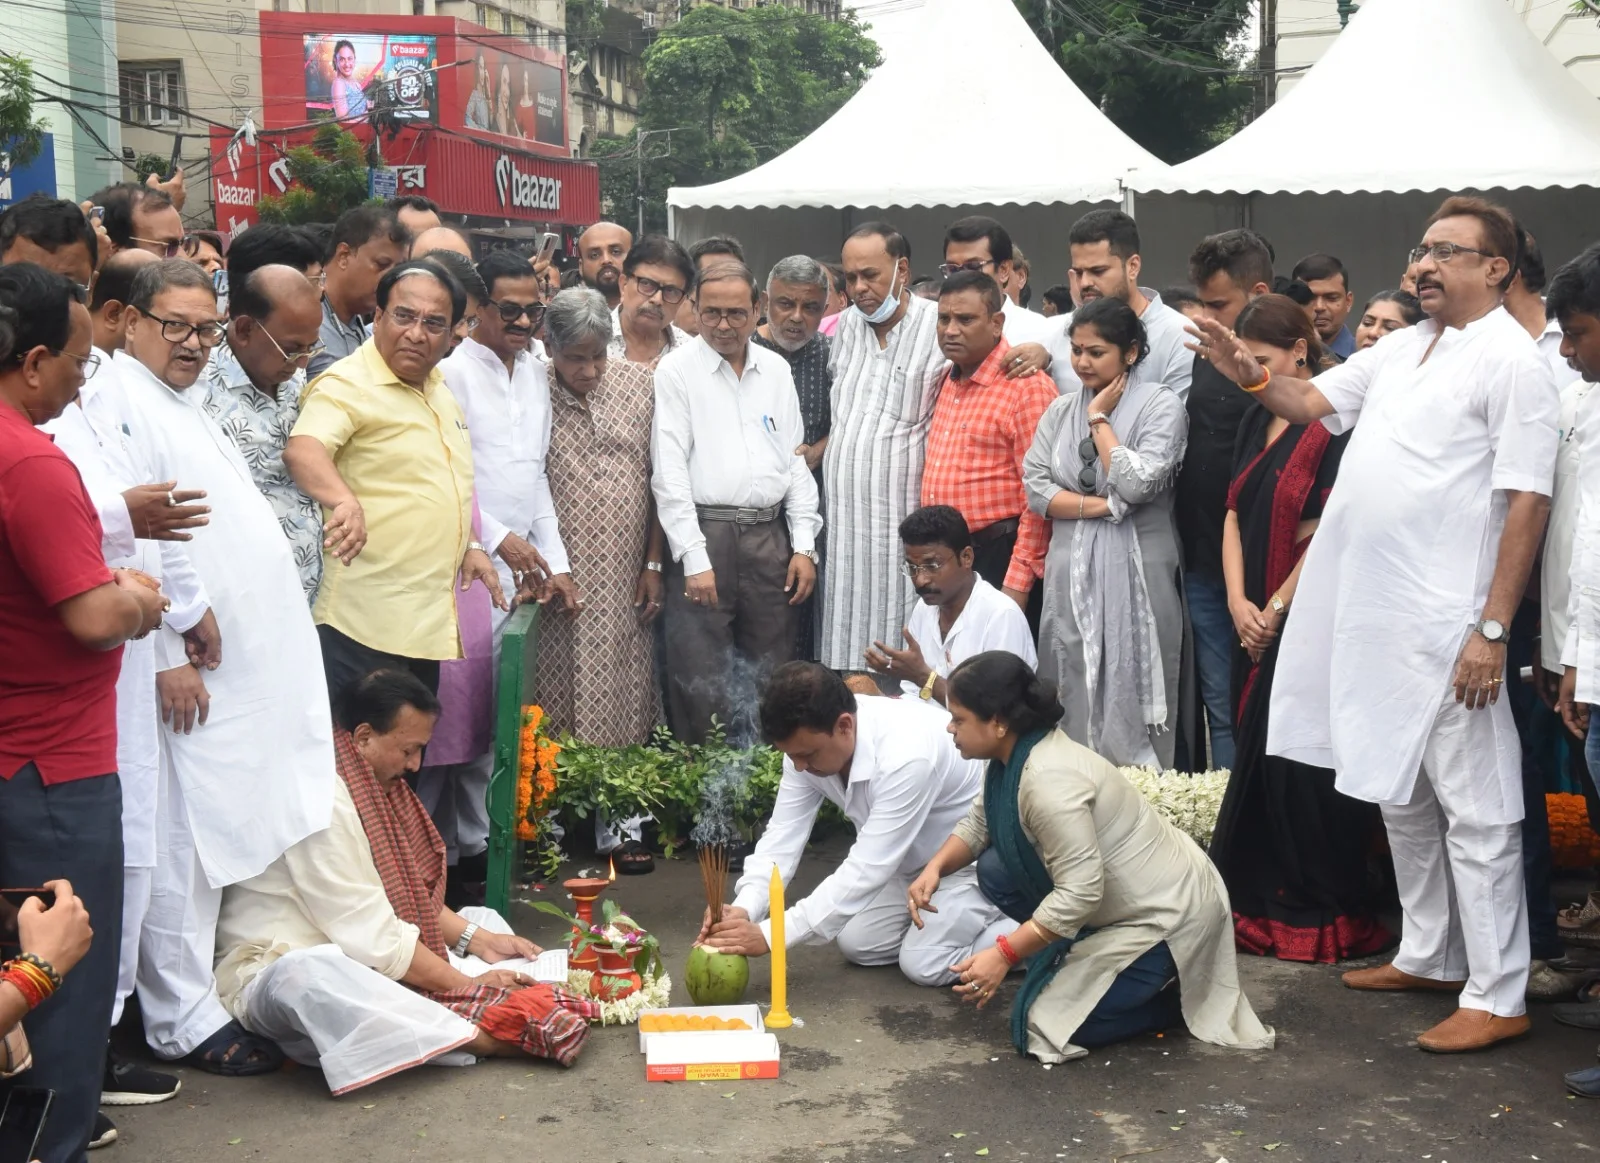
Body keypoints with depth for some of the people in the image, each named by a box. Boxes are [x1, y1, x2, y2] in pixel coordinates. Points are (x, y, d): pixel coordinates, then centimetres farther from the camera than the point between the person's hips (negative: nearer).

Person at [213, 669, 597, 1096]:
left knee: (482, 919, 9)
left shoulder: (377, 786, 8)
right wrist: (466, 984, -18)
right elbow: (370, 934, -24)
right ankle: (486, 1035, -40)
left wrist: (479, 939, -1)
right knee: (307, 974, -42)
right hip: (281, 970, -10)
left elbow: (414, 897, 14)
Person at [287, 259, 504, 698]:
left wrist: (470, 545, 13)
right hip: (364, 624, -8)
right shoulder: (347, 386, -12)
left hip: (430, 619, 8)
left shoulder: (439, 389, 14)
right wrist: (345, 501, -49)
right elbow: (301, 450, -30)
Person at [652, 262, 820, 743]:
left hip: (770, 537, 4)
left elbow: (796, 460, 14)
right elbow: (669, 470, -7)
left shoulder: (776, 370, 13)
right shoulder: (676, 370, -1)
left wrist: (804, 545, 6)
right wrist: (694, 558, -13)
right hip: (704, 536, -4)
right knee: (701, 684, -2)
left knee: (771, 679, 9)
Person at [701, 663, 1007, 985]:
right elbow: (784, 835, -14)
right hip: (913, 857, 8)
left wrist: (769, 935, -39)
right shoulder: (809, 742, -18)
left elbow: (866, 869, -38)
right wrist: (743, 909, -32)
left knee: (924, 963, -17)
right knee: (857, 944, 2)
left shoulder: (906, 757, -40)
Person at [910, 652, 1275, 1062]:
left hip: (1168, 916, -9)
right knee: (994, 870, 4)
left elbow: (1080, 893, -31)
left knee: (1039, 1025, -11)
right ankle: (1098, 962, 12)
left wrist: (1003, 953, -26)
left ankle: (1171, 992, 4)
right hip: (1125, 895, 9)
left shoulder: (1048, 781, -30)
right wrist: (935, 868, -7)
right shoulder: (1015, 752, -2)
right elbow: (979, 822, 10)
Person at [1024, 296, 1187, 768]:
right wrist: (1100, 506, -10)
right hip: (1070, 572, 4)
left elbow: (1136, 485, -15)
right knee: (1072, 698, 5)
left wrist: (1100, 420, -6)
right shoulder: (1061, 410, 13)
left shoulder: (1161, 405, -2)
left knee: (1129, 699, -2)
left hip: (1135, 572, -4)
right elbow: (1035, 488, 3)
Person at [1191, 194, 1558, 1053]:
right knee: (1400, 796, 17)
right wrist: (1248, 377, 0)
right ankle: (1429, 957, 31)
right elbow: (1312, 402, 21)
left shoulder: (1513, 361, -10)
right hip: (1371, 613, 9)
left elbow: (1528, 499, -15)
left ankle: (1498, 997, 7)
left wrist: (1494, 629, -19)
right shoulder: (1402, 347, 14)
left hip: (1446, 625, -8)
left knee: (1474, 808, -2)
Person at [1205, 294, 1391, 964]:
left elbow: (1329, 533, -16)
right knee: (1258, 755, 10)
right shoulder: (1256, 423, 13)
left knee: (1306, 767, -3)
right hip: (1258, 625, 7)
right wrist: (1239, 602, -1)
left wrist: (1276, 609, -11)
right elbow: (1236, 514, 11)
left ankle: (1326, 912, 9)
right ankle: (1263, 900, 20)